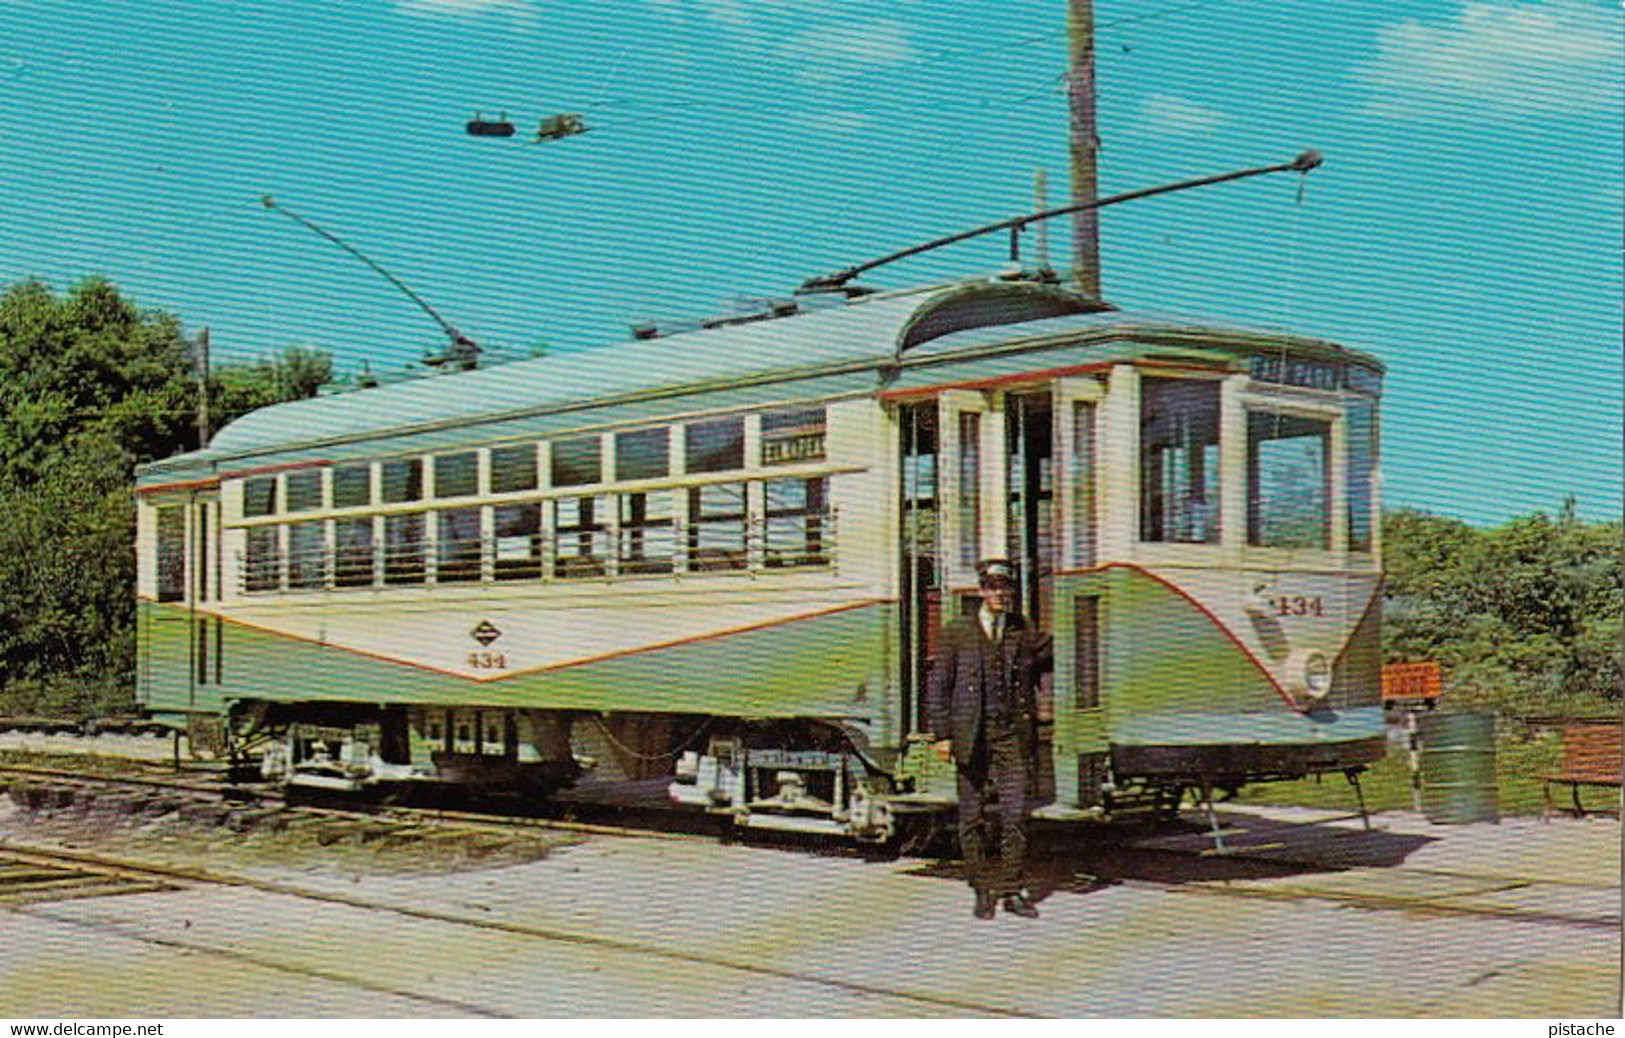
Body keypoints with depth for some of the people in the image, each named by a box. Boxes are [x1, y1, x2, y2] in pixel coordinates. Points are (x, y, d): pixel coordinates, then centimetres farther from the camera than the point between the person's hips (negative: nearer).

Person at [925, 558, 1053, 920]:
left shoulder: (1024, 633, 9)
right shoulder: (957, 633, 6)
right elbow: (938, 685, 5)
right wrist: (942, 734, 0)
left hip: (1015, 735, 1)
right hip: (972, 737, -1)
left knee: (1015, 815, -4)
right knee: (975, 816, 2)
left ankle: (1012, 890, 5)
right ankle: (983, 890, 13)